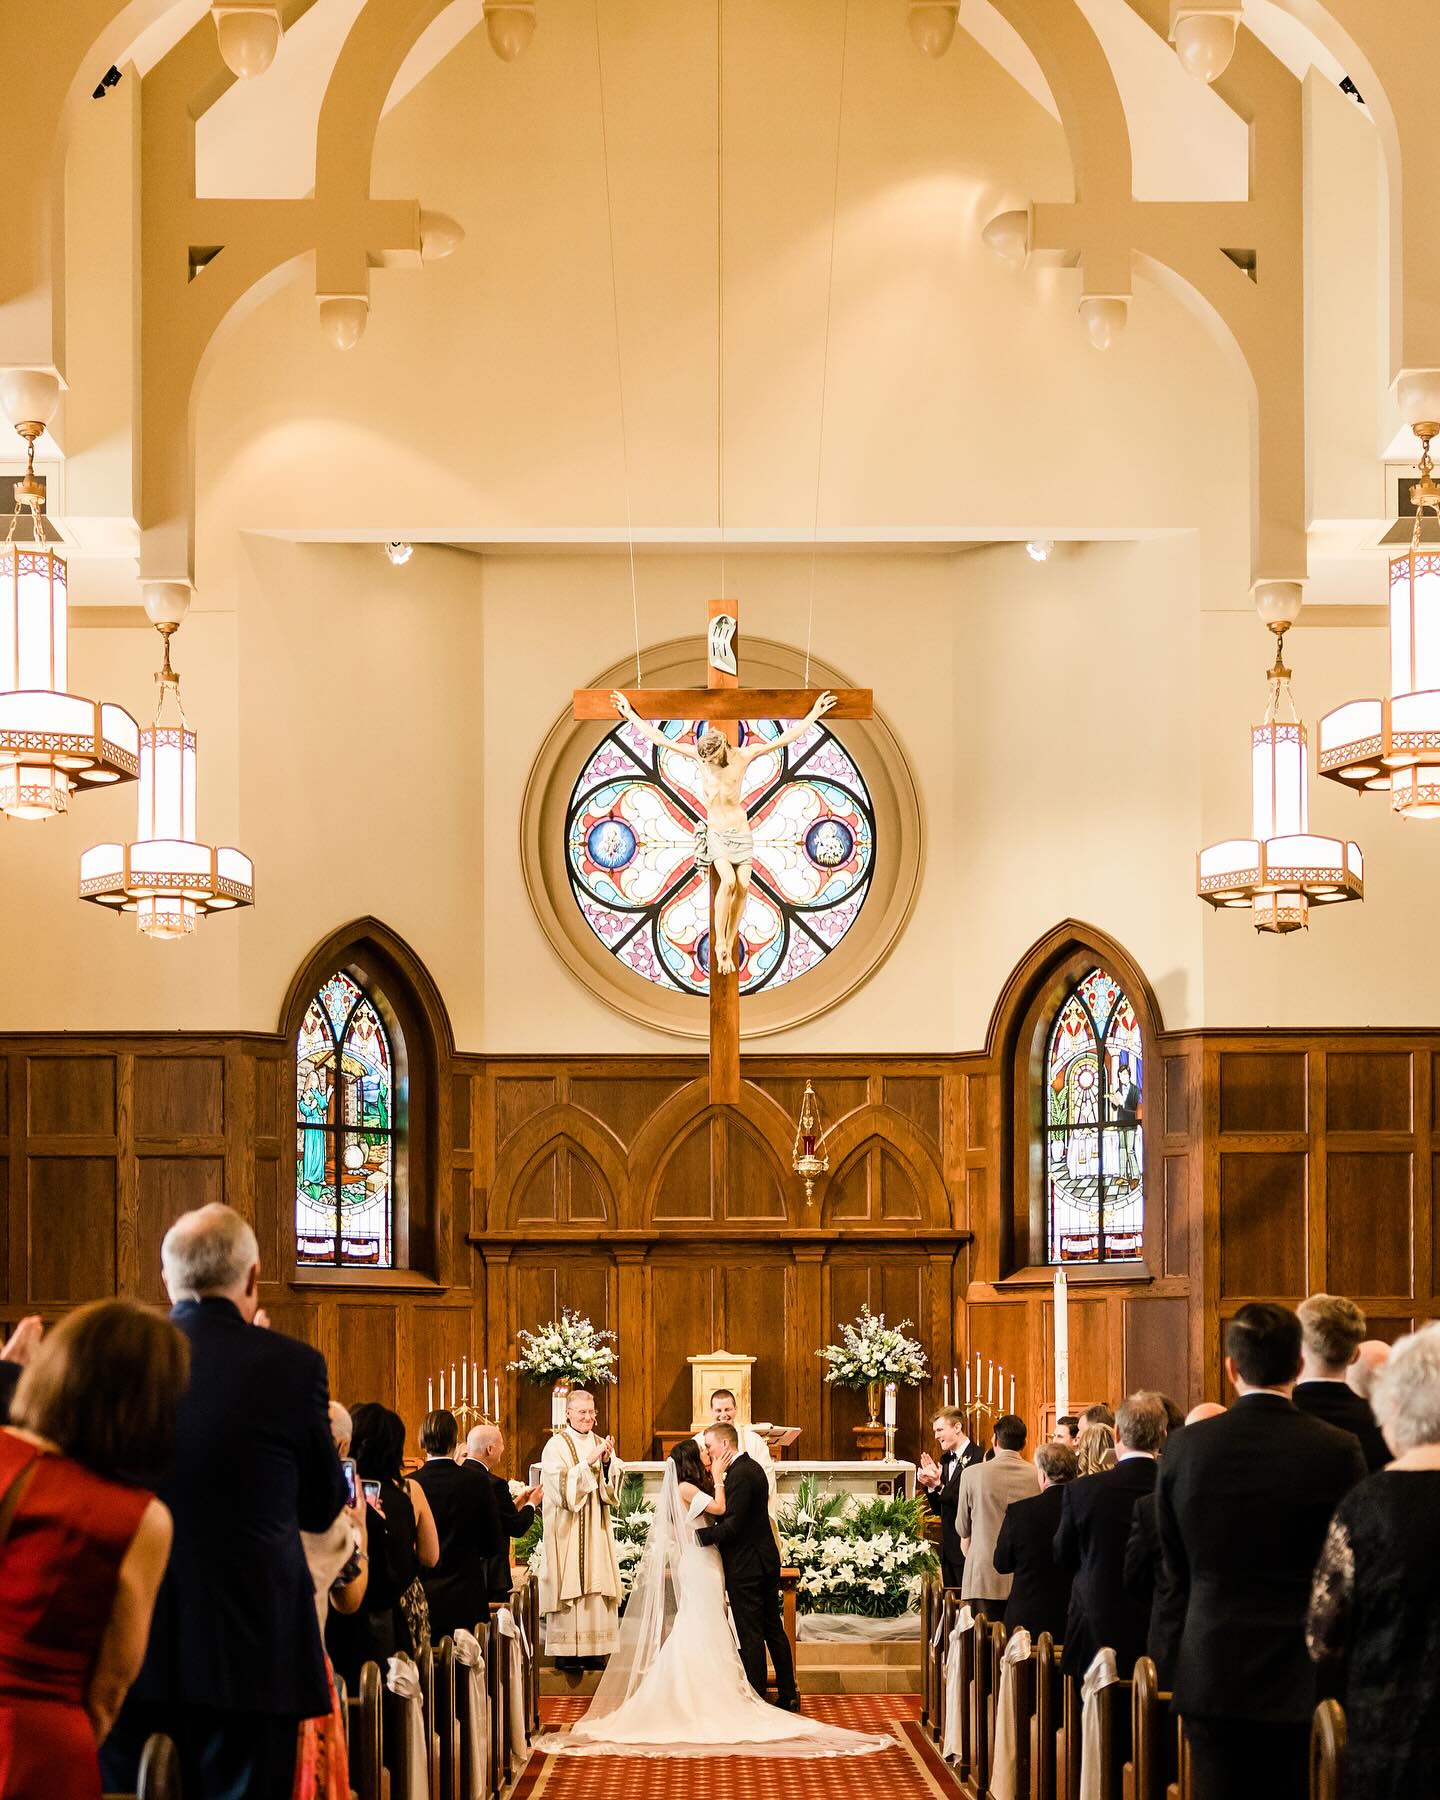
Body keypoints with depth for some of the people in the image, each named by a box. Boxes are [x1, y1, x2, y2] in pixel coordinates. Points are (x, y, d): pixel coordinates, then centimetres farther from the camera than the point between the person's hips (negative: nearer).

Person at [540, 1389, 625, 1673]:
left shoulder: (601, 1444, 11)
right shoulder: (556, 1446, -4)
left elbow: (613, 1487, 4)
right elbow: (563, 1485, -14)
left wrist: (608, 1462, -14)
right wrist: (588, 1462, -19)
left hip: (595, 1529, 5)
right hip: (567, 1530, -5)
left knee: (596, 1584, 2)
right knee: (568, 1583, -7)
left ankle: (593, 1649, 6)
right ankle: (565, 1652, -4)